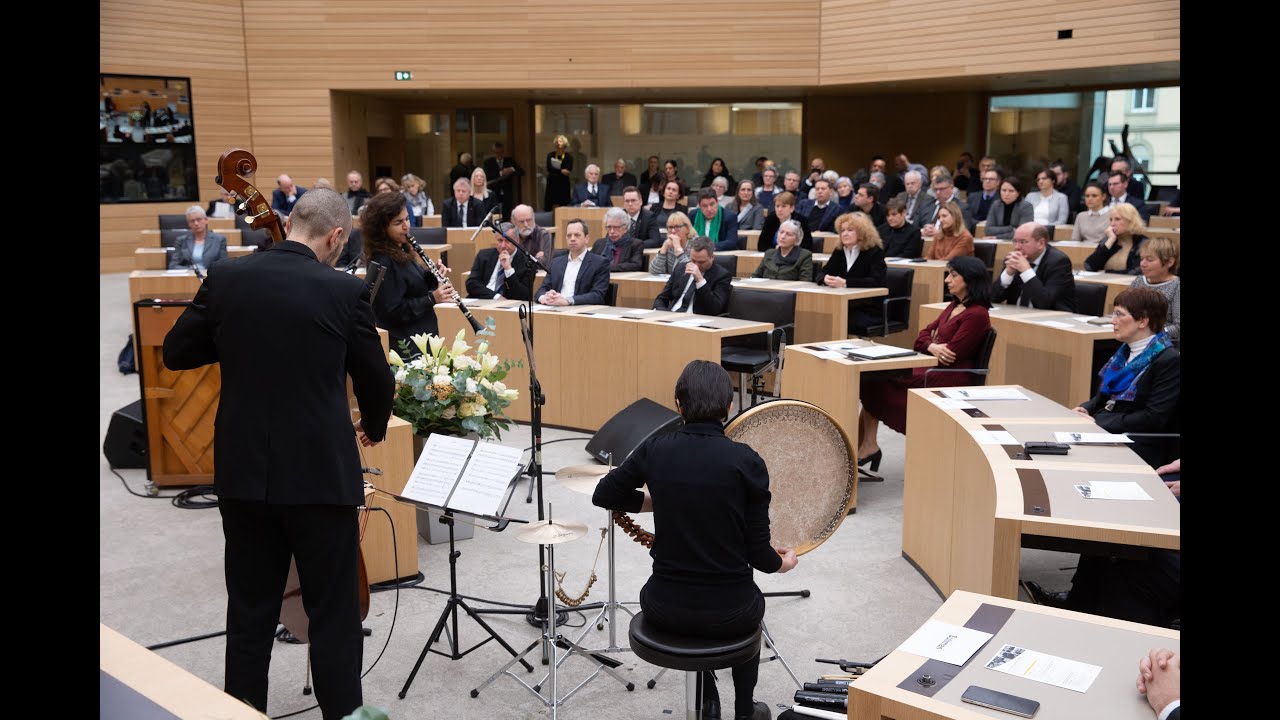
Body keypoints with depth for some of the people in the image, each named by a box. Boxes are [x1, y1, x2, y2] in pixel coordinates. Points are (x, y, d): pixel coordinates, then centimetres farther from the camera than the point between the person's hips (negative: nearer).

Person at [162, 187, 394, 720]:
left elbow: (175, 353, 7)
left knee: (250, 612, 17)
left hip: (243, 472, 4)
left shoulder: (225, 278, -2)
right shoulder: (346, 291, -10)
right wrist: (374, 427, 19)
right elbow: (376, 379, -1)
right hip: (321, 474, -4)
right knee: (335, 615, 8)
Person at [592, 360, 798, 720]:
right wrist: (783, 562, 14)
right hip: (727, 611, -1)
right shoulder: (747, 461, -12)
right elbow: (757, 553, -8)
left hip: (665, 607, 2)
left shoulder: (656, 448, -6)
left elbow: (603, 495, 9)